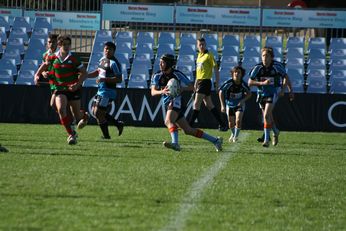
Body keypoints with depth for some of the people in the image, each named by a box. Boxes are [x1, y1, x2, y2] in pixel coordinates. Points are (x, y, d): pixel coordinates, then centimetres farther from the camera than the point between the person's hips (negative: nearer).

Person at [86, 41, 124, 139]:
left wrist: (104, 79, -26)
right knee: (95, 112, 12)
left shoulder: (114, 63, -15)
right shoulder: (102, 60, 12)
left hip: (108, 92, -10)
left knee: (98, 113, -9)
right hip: (101, 90, 10)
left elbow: (119, 79, -21)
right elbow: (98, 72, 28)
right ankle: (118, 124, 20)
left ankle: (106, 135, 4)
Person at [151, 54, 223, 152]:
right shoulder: (157, 76, 3)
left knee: (168, 121, -32)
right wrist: (162, 91, -31)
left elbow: (191, 86, -2)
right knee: (188, 130, 7)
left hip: (176, 101, -5)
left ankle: (175, 143, -48)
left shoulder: (177, 74, -7)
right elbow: (153, 92, -9)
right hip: (168, 104, 5)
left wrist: (182, 89, -23)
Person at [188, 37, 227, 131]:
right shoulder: (199, 55, 15)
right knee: (209, 105, 11)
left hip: (205, 81, -9)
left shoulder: (209, 55, -9)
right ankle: (222, 124, 15)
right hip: (200, 81, 9)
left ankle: (190, 125, -11)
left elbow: (216, 69, -11)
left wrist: (217, 83, -16)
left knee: (196, 104, -11)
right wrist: (196, 83, 24)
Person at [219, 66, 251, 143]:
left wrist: (243, 100, -19)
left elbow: (249, 94, -1)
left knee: (238, 120, -18)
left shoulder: (243, 84, -19)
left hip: (240, 104, -1)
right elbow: (221, 92, -12)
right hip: (230, 104, 1)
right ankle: (233, 134, 40)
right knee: (231, 123, 9)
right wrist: (222, 105, -15)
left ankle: (236, 136, 3)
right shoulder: (228, 83, -24)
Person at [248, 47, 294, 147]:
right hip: (262, 93, 3)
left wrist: (284, 89, -1)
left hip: (273, 93, -3)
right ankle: (276, 132, 43)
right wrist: (262, 83, -25)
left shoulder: (277, 66, -13)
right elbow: (250, 82, -13)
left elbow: (285, 77, 3)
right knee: (269, 117, 15)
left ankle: (266, 139, -13)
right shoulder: (258, 68, -12)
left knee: (266, 115, -18)